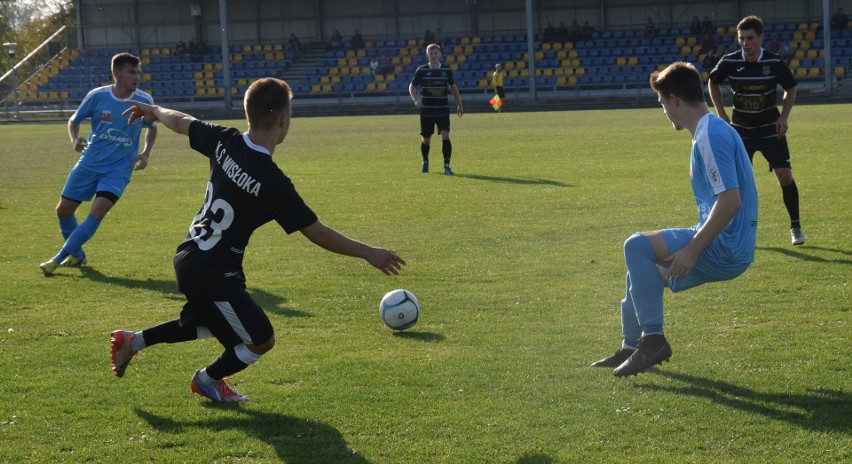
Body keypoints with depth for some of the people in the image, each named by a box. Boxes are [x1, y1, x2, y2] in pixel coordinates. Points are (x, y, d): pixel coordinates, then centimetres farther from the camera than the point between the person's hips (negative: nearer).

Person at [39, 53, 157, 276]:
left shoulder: (144, 101, -9)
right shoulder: (97, 96, -10)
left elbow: (151, 128, 11)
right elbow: (74, 120, 5)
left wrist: (145, 153, -5)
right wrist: (75, 139, -16)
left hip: (118, 169, -2)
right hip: (89, 163, 2)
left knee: (97, 213, -20)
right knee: (64, 210, 7)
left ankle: (58, 259, -10)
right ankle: (77, 254, 32)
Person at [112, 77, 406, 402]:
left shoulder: (224, 142, -7)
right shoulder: (272, 182, -26)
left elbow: (181, 122, 13)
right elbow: (316, 232, -20)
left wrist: (154, 111, 36)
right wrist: (368, 253, -9)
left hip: (188, 257, 8)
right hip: (214, 275, -8)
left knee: (211, 323, 33)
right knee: (261, 341, 9)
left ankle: (132, 341, 36)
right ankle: (208, 380, 33)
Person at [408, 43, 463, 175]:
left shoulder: (446, 70, 3)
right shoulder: (421, 70, -2)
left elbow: (453, 87, 14)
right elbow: (412, 86, 4)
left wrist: (459, 105, 12)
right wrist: (416, 99, -15)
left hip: (443, 110, 0)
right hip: (426, 111, 0)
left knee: (445, 136, -16)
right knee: (425, 139, 9)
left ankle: (447, 165, -12)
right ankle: (425, 162, 34)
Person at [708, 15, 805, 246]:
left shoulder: (775, 62, -13)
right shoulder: (729, 62, -11)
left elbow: (790, 89, 4)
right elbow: (712, 83, 9)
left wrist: (784, 117, -8)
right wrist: (721, 114, 2)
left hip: (771, 129, -1)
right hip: (740, 130, 1)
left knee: (785, 176, -9)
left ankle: (796, 227, 7)